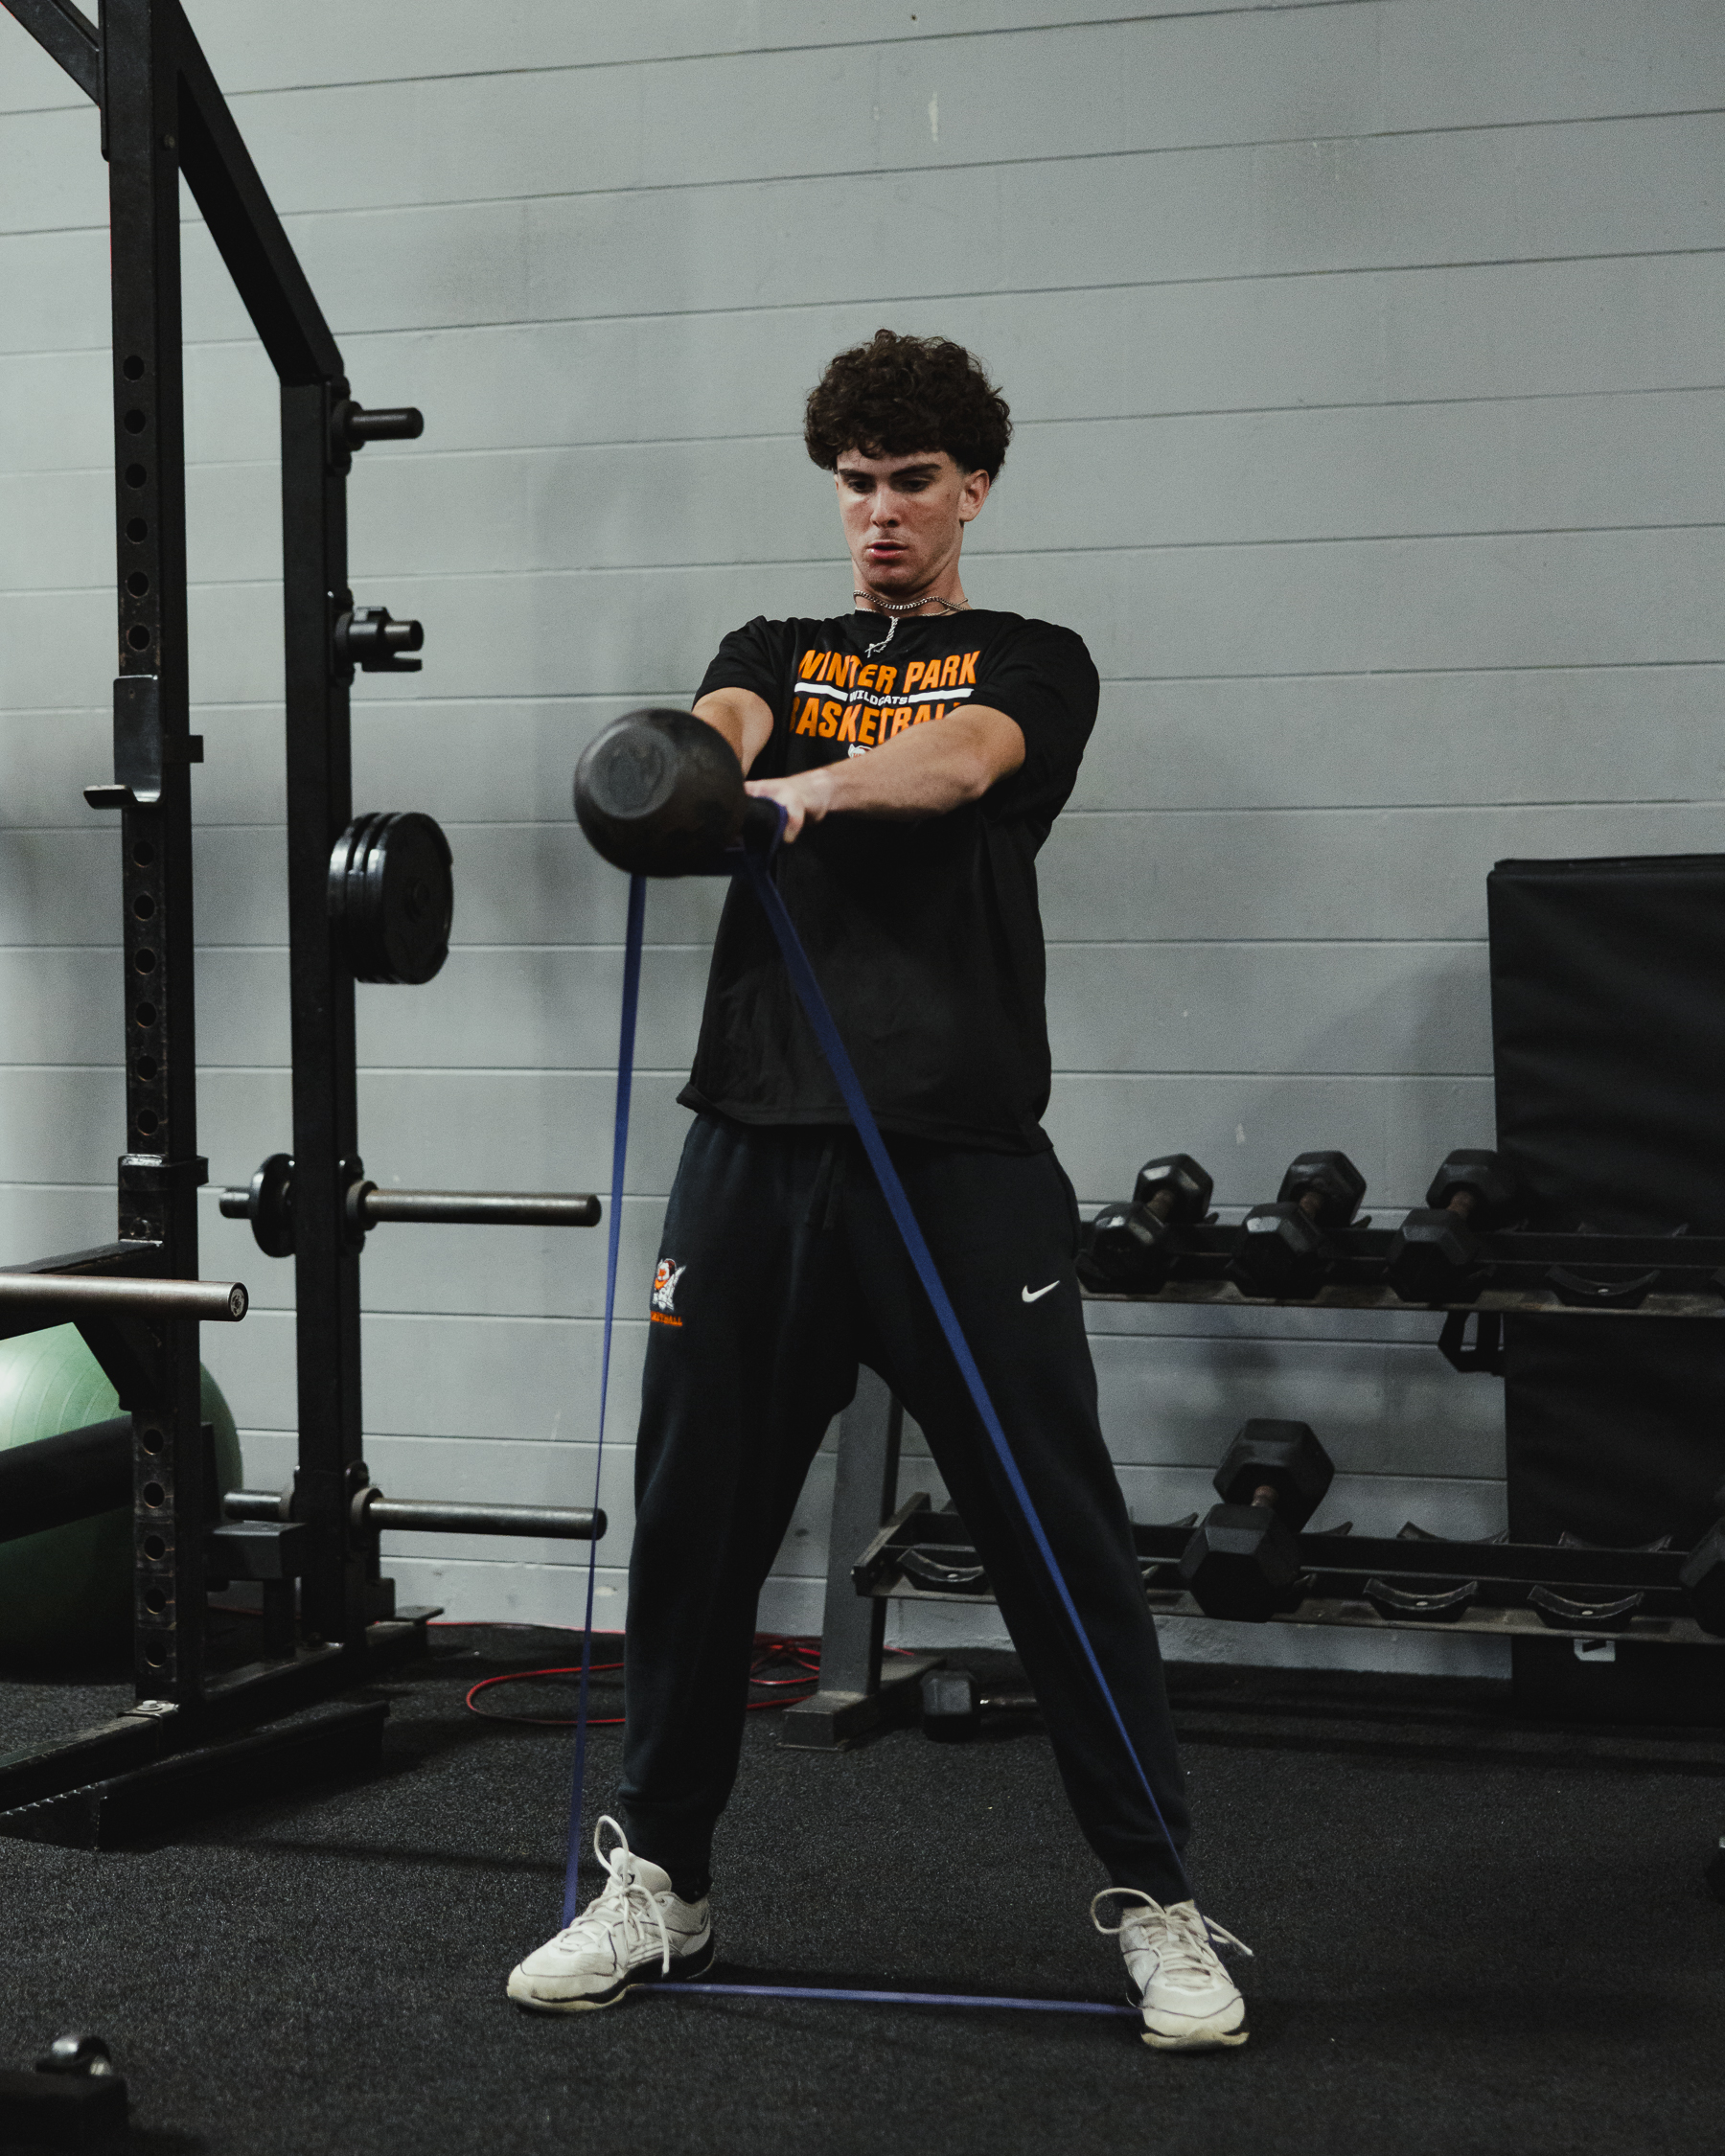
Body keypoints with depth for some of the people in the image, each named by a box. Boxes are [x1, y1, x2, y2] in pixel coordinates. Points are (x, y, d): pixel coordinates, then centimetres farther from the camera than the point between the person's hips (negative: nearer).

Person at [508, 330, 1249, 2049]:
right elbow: (722, 723, -7)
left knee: (1060, 1535, -2)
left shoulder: (1031, 665, 8)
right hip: (758, 1144, 3)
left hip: (962, 1155, -3)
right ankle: (657, 1885, 22)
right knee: (693, 1520, 8)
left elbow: (956, 762, -16)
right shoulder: (778, 655, 18)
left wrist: (810, 788, -38)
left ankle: (1154, 1902, 9)